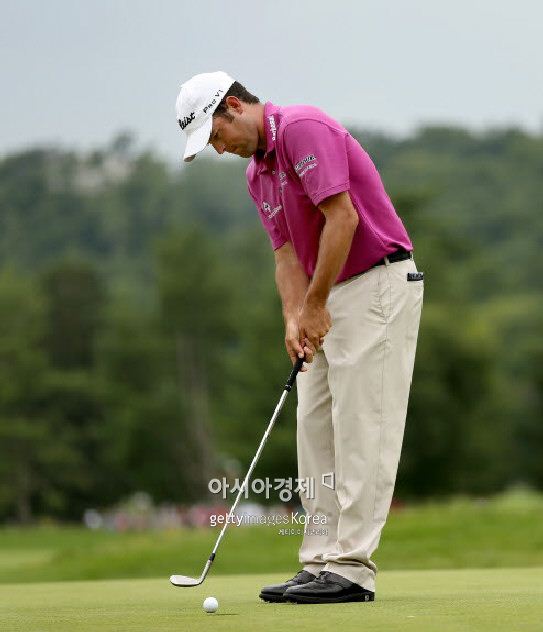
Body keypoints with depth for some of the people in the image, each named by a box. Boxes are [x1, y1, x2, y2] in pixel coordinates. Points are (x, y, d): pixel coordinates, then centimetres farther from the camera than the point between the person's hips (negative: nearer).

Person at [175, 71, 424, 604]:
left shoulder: (303, 129, -14)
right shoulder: (257, 175, 15)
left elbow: (342, 218, -21)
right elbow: (288, 253, 12)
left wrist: (315, 305, -17)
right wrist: (294, 320, -5)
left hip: (378, 284, -10)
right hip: (331, 298, 10)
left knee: (361, 429, -10)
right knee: (316, 430, 8)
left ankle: (352, 568, -9)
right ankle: (321, 562, 10)